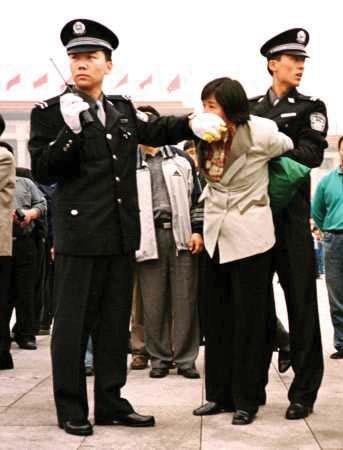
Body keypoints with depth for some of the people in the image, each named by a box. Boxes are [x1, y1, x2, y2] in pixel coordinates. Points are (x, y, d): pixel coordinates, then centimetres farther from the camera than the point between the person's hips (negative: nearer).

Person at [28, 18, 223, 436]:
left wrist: (191, 122, 0)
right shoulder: (49, 112, -3)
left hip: (121, 233, 5)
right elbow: (41, 171, -8)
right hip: (79, 233, -5)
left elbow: (156, 131, 18)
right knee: (73, 323, 3)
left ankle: (110, 402, 23)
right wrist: (70, 130, -21)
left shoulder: (123, 109, 11)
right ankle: (70, 409, 15)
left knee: (115, 322, 12)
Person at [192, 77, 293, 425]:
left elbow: (288, 147, 5)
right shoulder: (207, 138, 0)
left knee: (247, 321, 1)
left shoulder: (259, 134, -15)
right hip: (216, 237, 6)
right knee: (216, 319, 10)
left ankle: (246, 400, 12)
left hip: (249, 237, -6)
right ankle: (219, 394, 21)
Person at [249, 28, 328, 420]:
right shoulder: (250, 108, 12)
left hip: (290, 218, -2)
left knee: (301, 302, 0)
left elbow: (312, 154, -10)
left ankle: (303, 392, 9)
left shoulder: (311, 108, 6)